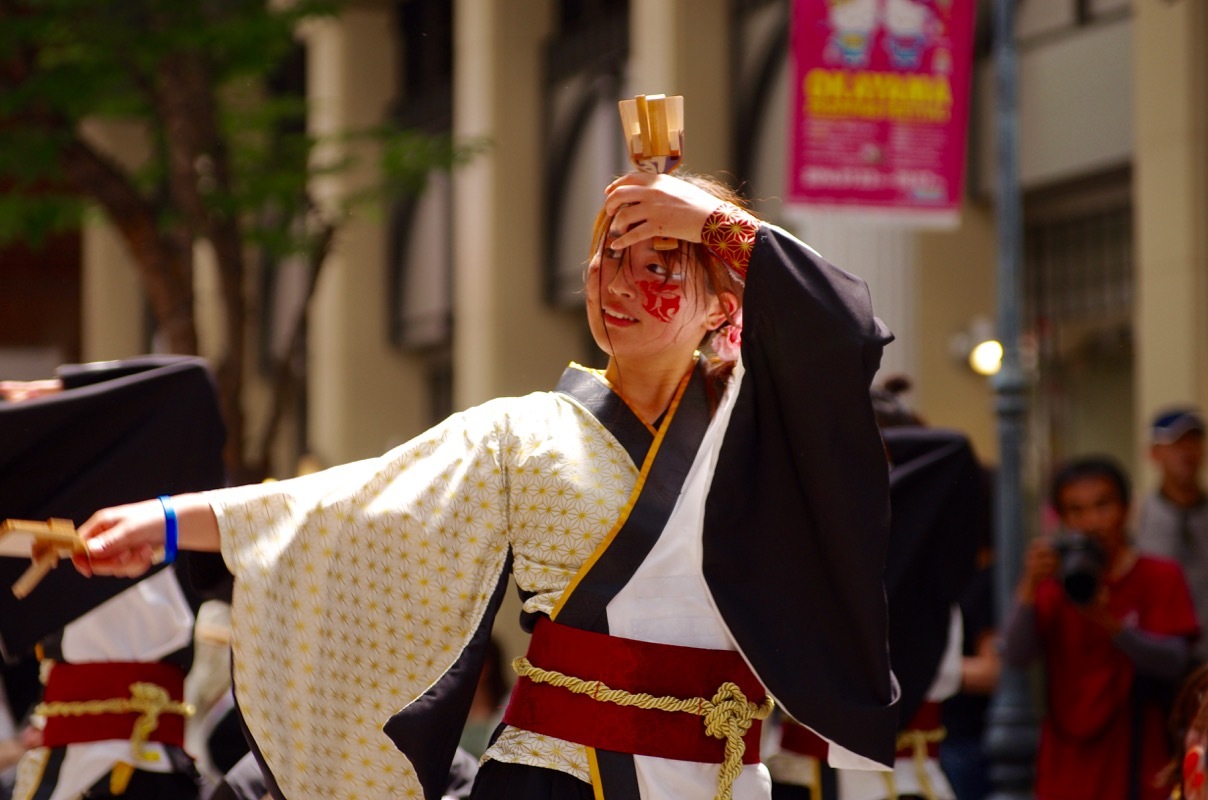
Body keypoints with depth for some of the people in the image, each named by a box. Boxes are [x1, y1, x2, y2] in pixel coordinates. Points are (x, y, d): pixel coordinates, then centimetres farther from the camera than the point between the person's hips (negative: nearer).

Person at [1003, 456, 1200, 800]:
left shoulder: (1159, 577, 1)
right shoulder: (1054, 582, 7)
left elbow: (1175, 661, -12)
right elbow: (1016, 656, -7)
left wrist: (1108, 621, -26)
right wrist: (1030, 587, -21)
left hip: (1134, 765, -2)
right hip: (1067, 769, 2)